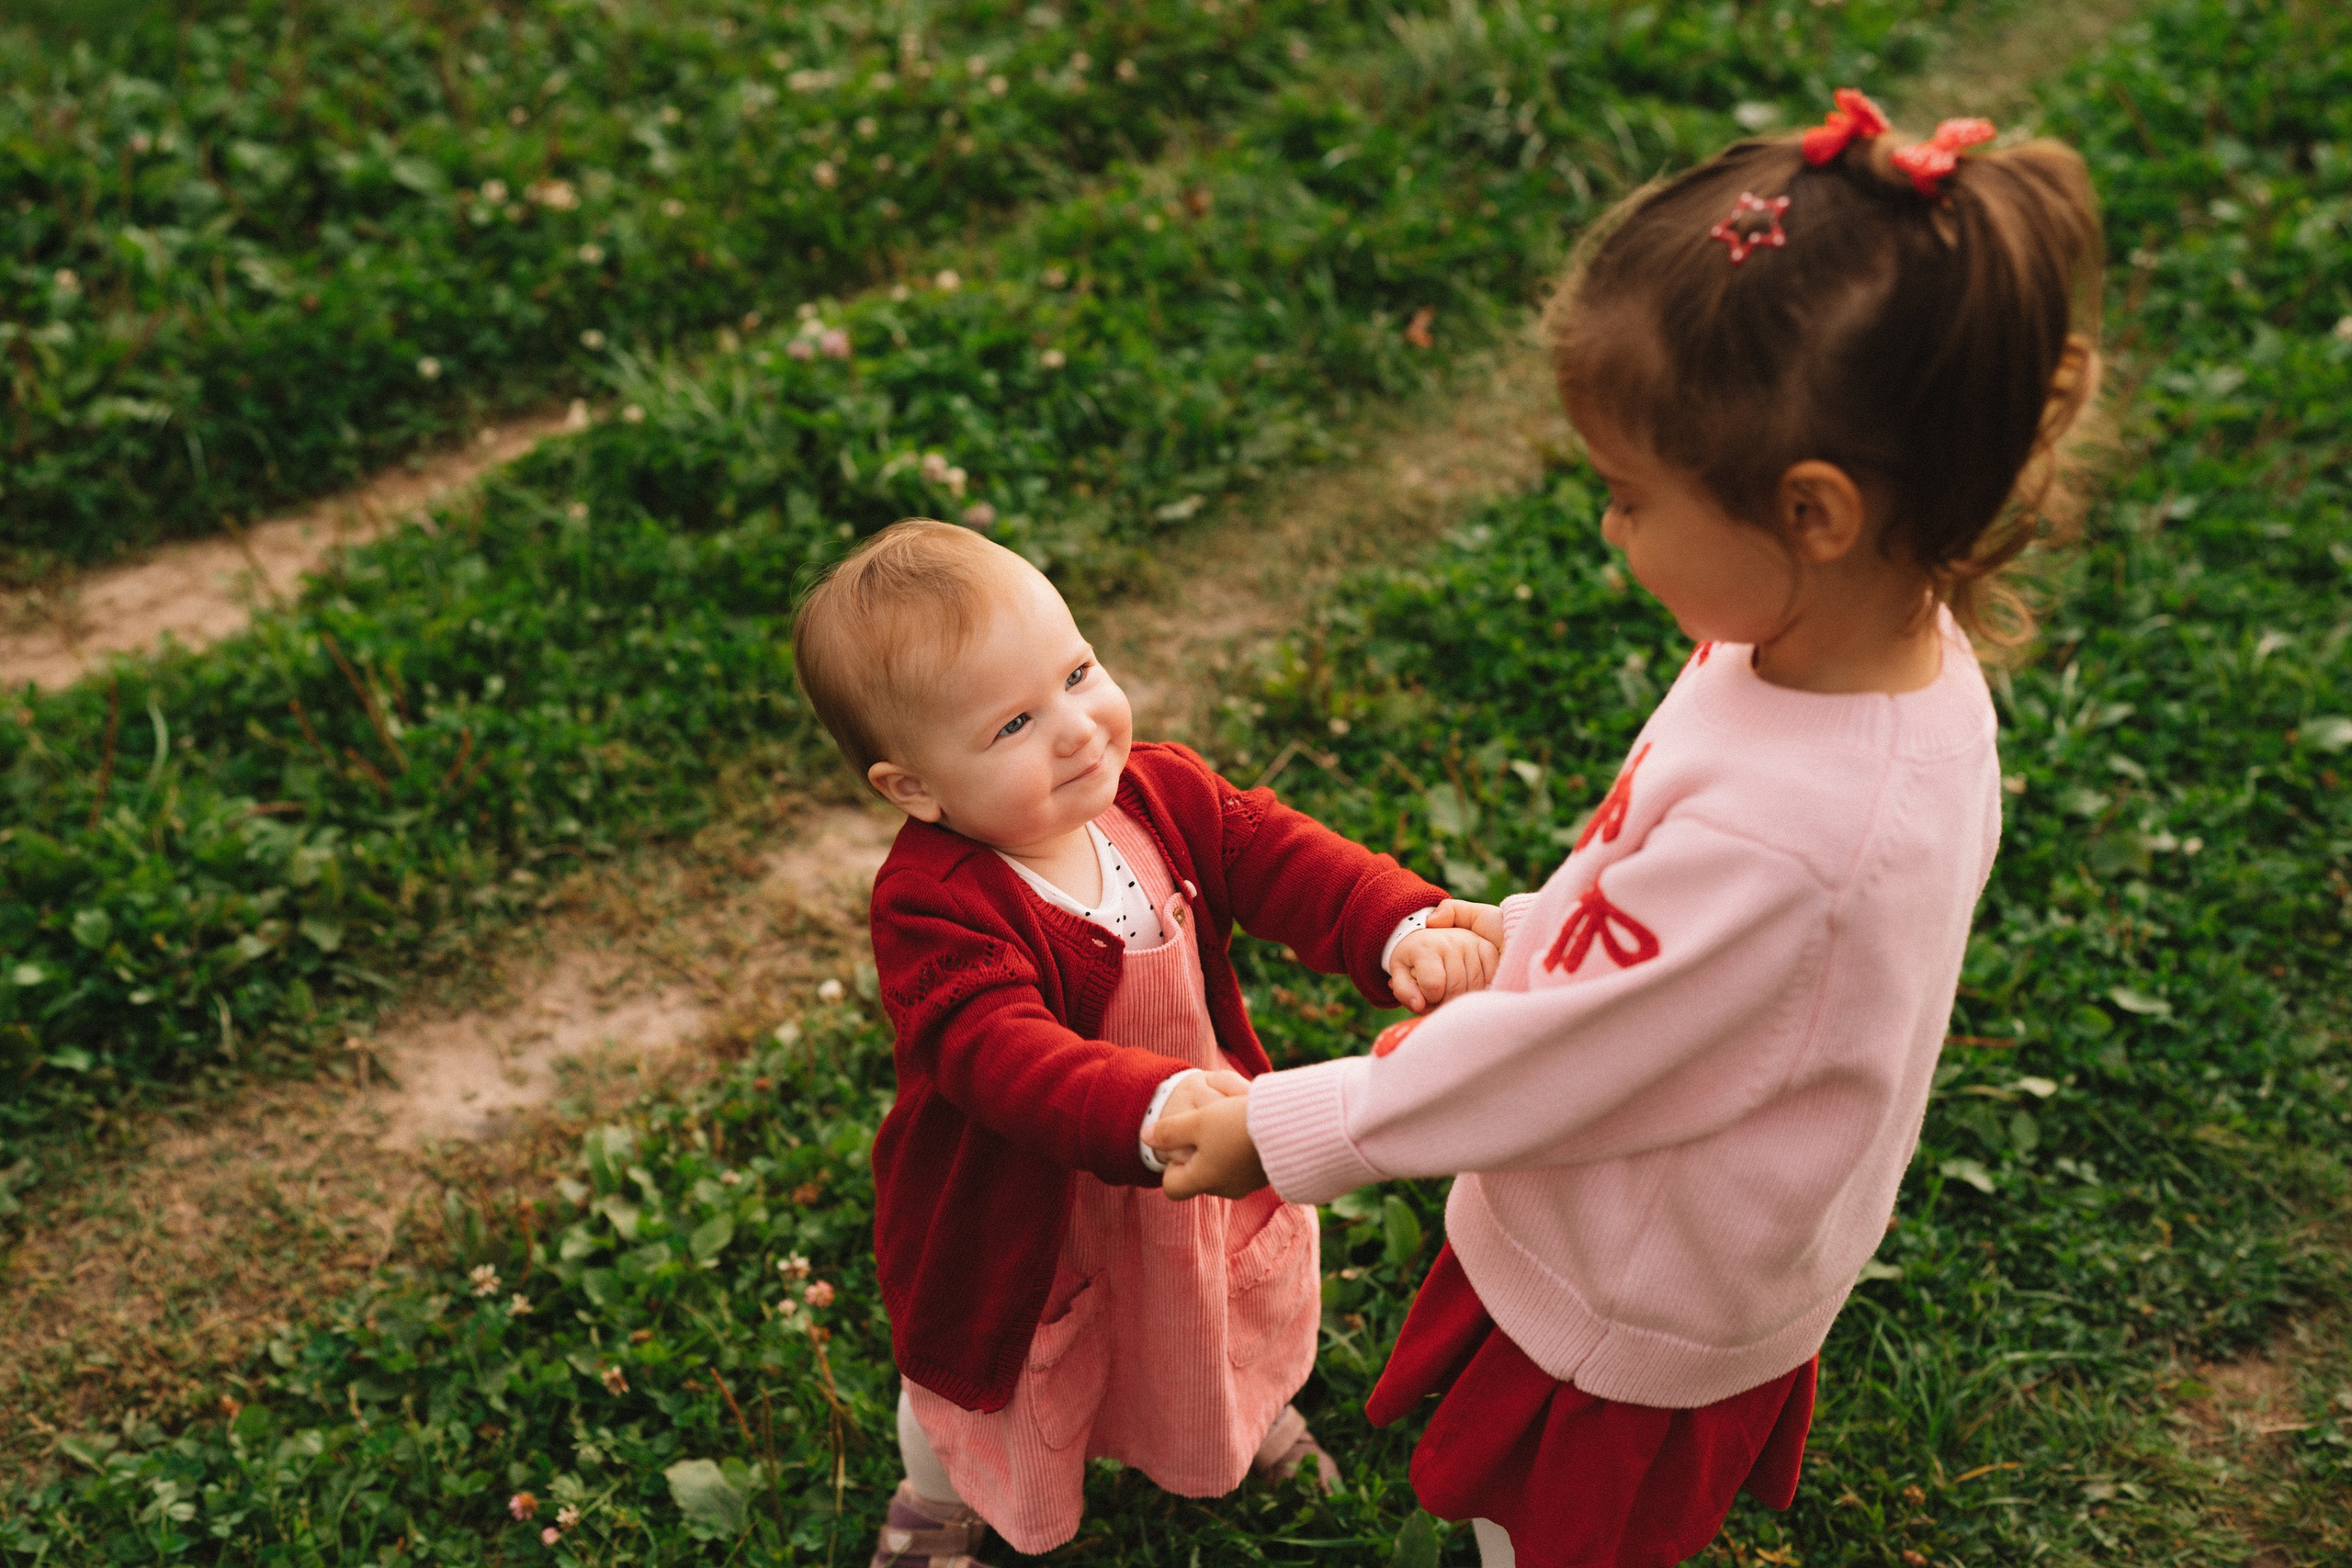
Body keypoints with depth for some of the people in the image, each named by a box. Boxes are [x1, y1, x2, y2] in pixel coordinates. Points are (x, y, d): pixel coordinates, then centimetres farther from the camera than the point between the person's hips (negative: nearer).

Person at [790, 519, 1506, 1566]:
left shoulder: (1162, 791, -17)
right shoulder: (932, 908, -37)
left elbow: (1283, 859, -23)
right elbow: (1006, 1053, -48)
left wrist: (1402, 928, -43)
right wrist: (1152, 1107, -65)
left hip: (1200, 1170, 5)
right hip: (1024, 1222, -4)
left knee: (1225, 1324, 34)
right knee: (988, 1395, 26)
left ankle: (1249, 1407, 72)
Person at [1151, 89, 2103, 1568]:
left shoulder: (1784, 831, -43)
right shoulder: (1900, 646, -16)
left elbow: (1546, 1059, -29)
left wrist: (1277, 1131, -16)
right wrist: (1510, 933, 8)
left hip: (1635, 1316, -7)